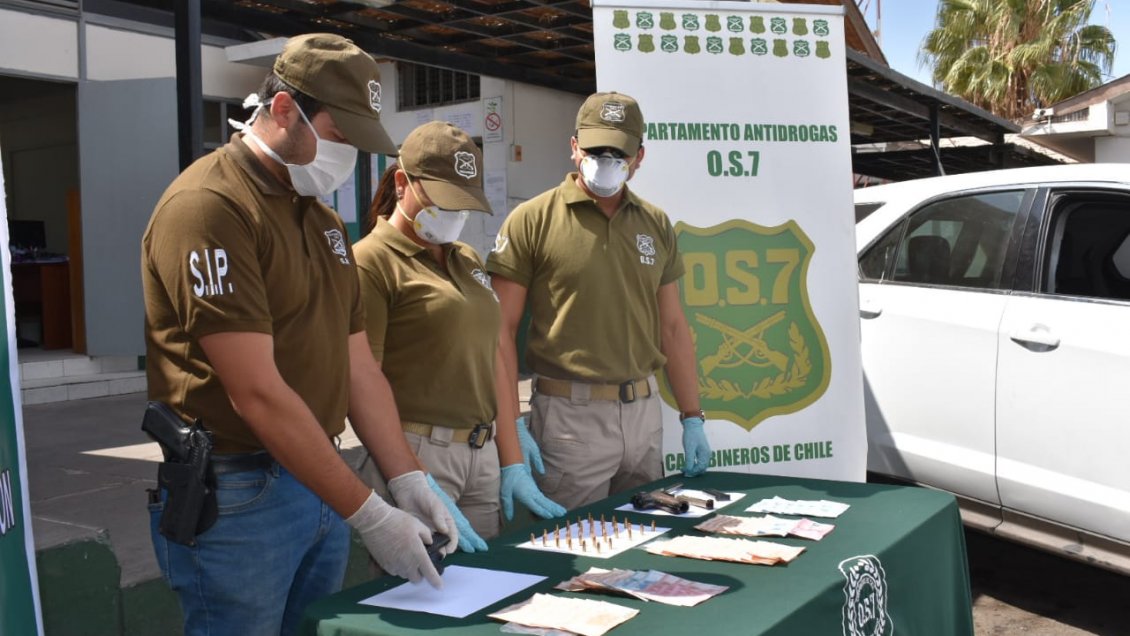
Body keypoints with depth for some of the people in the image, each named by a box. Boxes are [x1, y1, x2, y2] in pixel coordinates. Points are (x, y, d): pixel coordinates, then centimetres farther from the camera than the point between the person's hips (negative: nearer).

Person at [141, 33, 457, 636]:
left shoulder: (322, 219, 13)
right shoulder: (208, 207, -16)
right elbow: (257, 394, -21)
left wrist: (409, 482, 1)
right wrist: (370, 516, -19)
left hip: (318, 483, 8)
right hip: (233, 494, -8)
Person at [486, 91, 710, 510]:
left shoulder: (656, 225, 10)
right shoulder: (531, 220, -5)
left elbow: (672, 327, 14)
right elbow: (501, 329, -7)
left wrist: (692, 418, 11)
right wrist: (511, 425, -13)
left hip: (644, 410, 5)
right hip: (569, 414, -5)